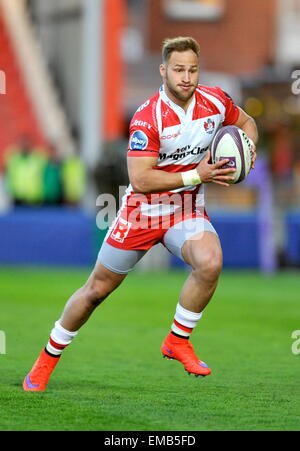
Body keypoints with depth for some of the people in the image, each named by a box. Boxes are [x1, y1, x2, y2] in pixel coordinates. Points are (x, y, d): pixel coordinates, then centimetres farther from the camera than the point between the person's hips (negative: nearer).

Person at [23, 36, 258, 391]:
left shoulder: (215, 101, -7)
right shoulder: (147, 118, -22)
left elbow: (246, 123, 15)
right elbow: (140, 179, -26)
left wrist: (246, 151, -7)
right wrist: (197, 176, -29)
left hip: (187, 209, 3)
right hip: (142, 210, -3)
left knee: (210, 262, -29)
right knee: (98, 288, 7)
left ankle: (178, 341, -7)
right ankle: (47, 359, 27)